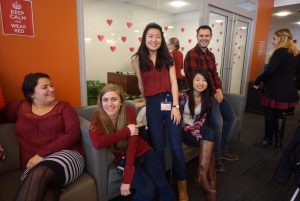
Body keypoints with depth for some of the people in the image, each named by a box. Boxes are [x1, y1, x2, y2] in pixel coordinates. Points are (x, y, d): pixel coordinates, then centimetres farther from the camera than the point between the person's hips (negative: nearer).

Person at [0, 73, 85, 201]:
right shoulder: (19, 107, 17)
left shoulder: (63, 107, 9)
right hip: (33, 166, 1)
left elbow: (74, 134, -3)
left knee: (38, 175, -35)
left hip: (67, 155, -1)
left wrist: (41, 155, -12)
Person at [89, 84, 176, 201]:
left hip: (143, 152, 1)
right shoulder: (98, 117, -15)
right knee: (147, 190, -20)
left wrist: (127, 179, -25)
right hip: (123, 158, -1)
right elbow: (97, 143, -33)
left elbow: (132, 141, -21)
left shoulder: (128, 111, -16)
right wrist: (126, 131, -27)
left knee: (162, 186, -12)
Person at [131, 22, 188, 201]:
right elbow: (141, 85, 11)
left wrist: (175, 105, -8)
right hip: (152, 106, 0)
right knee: (158, 147, 8)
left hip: (170, 102, 1)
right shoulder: (137, 60, 3)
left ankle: (182, 187, 20)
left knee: (176, 147, 2)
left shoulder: (167, 58, 7)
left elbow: (173, 82, 1)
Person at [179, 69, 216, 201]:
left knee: (209, 136, -27)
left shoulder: (207, 99, 3)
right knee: (208, 145, -24)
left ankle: (202, 175, -18)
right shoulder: (183, 96, -12)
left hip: (197, 129, 5)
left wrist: (197, 129, -16)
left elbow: (201, 119, 2)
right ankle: (209, 181, -11)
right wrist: (193, 130, -21)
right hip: (183, 130, -4)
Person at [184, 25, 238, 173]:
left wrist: (219, 89, -5)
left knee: (231, 117, 12)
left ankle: (223, 150, 27)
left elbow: (215, 74, 15)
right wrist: (213, 93, -15)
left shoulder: (211, 55, 16)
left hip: (215, 92, 10)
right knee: (218, 122, -24)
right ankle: (215, 157, -2)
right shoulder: (191, 55, -12)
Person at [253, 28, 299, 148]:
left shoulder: (280, 52, -14)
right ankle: (278, 141, 24)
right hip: (288, 90, 8)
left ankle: (268, 139, 17)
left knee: (270, 115, 5)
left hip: (276, 90, -8)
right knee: (279, 115, 15)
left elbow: (270, 71, -23)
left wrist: (257, 82, -13)